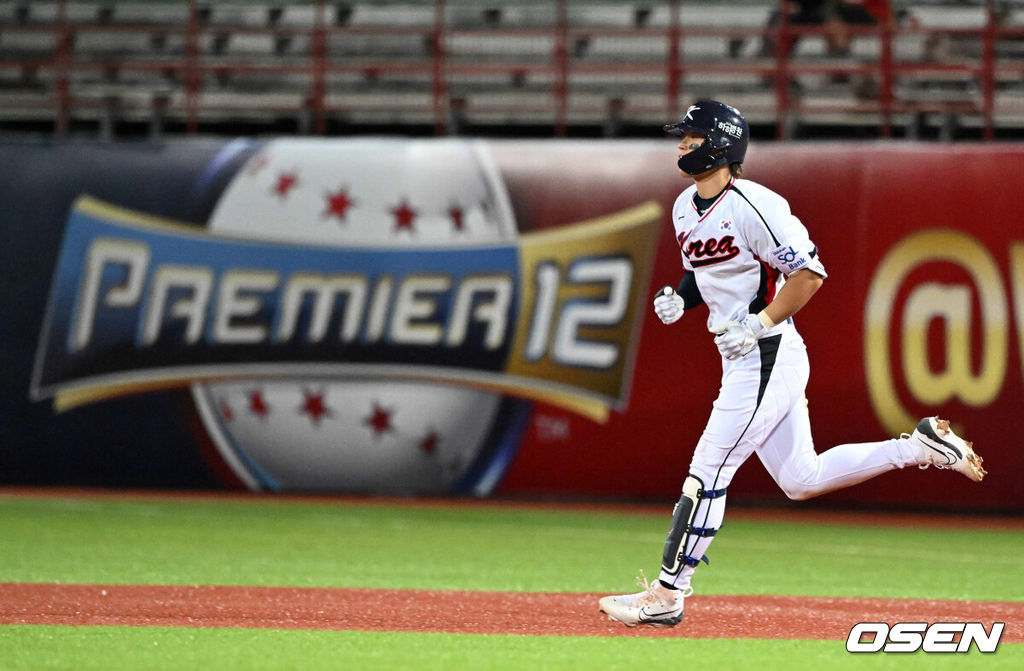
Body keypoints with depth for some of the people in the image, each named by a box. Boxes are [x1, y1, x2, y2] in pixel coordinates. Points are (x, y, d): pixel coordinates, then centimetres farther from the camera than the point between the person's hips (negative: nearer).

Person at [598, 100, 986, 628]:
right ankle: (922, 446, 20)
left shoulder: (752, 206, -18)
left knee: (708, 474, -8)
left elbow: (810, 272, -19)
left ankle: (666, 595, -3)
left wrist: (757, 324, -22)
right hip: (741, 362, 10)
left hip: (767, 356, -10)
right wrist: (677, 298, 5)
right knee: (801, 480, 14)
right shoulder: (685, 207, 10)